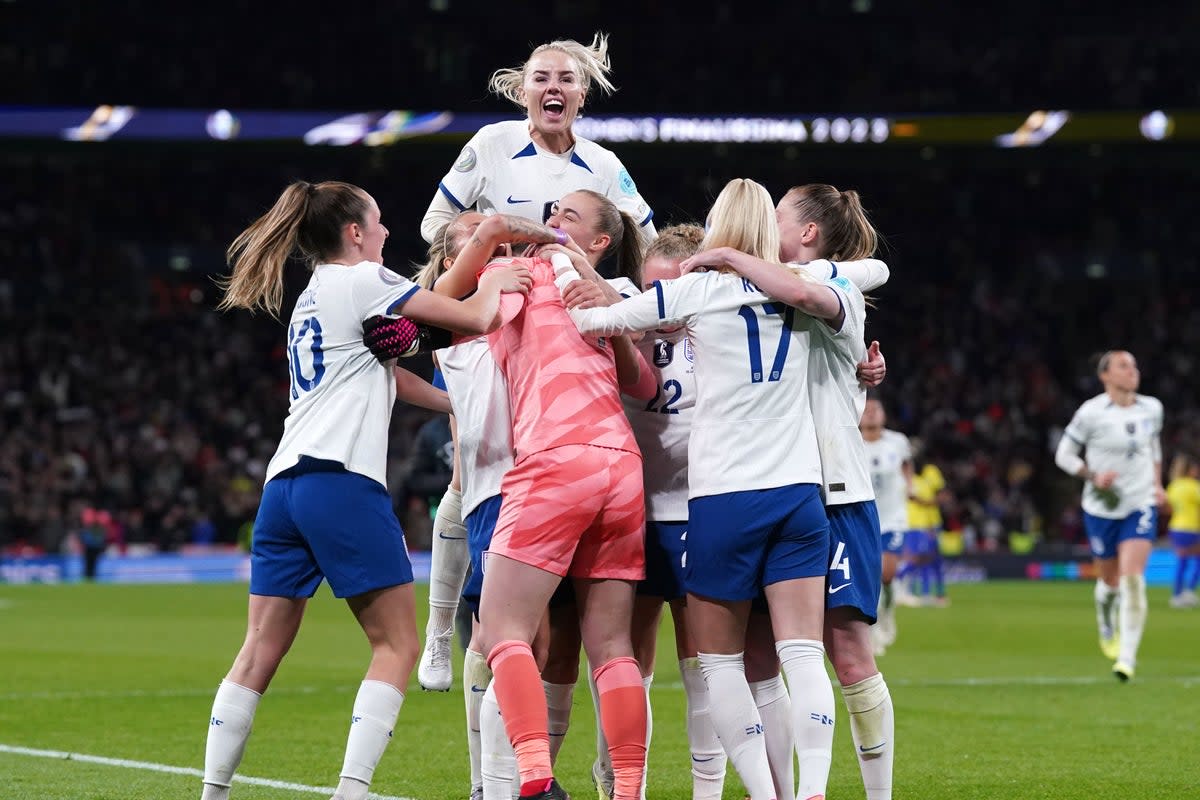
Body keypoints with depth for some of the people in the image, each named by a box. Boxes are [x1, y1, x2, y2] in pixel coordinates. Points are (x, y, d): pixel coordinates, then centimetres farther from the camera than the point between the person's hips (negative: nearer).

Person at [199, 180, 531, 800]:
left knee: (261, 650, 7)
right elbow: (475, 320, -1)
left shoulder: (311, 298, 25)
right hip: (343, 481, -8)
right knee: (396, 644, -2)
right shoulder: (361, 281, 1)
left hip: (284, 483, 8)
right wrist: (493, 285, 18)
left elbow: (386, 378, 29)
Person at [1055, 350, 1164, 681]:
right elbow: (1063, 455, -4)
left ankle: (1127, 657, -13)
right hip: (1102, 510, -1)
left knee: (1132, 579, -15)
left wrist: (1157, 483, 12)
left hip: (1141, 506, 1)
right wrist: (1093, 476, -20)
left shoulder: (1151, 408, 1)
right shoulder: (1091, 413, -12)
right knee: (1110, 581, 12)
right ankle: (1106, 626, 48)